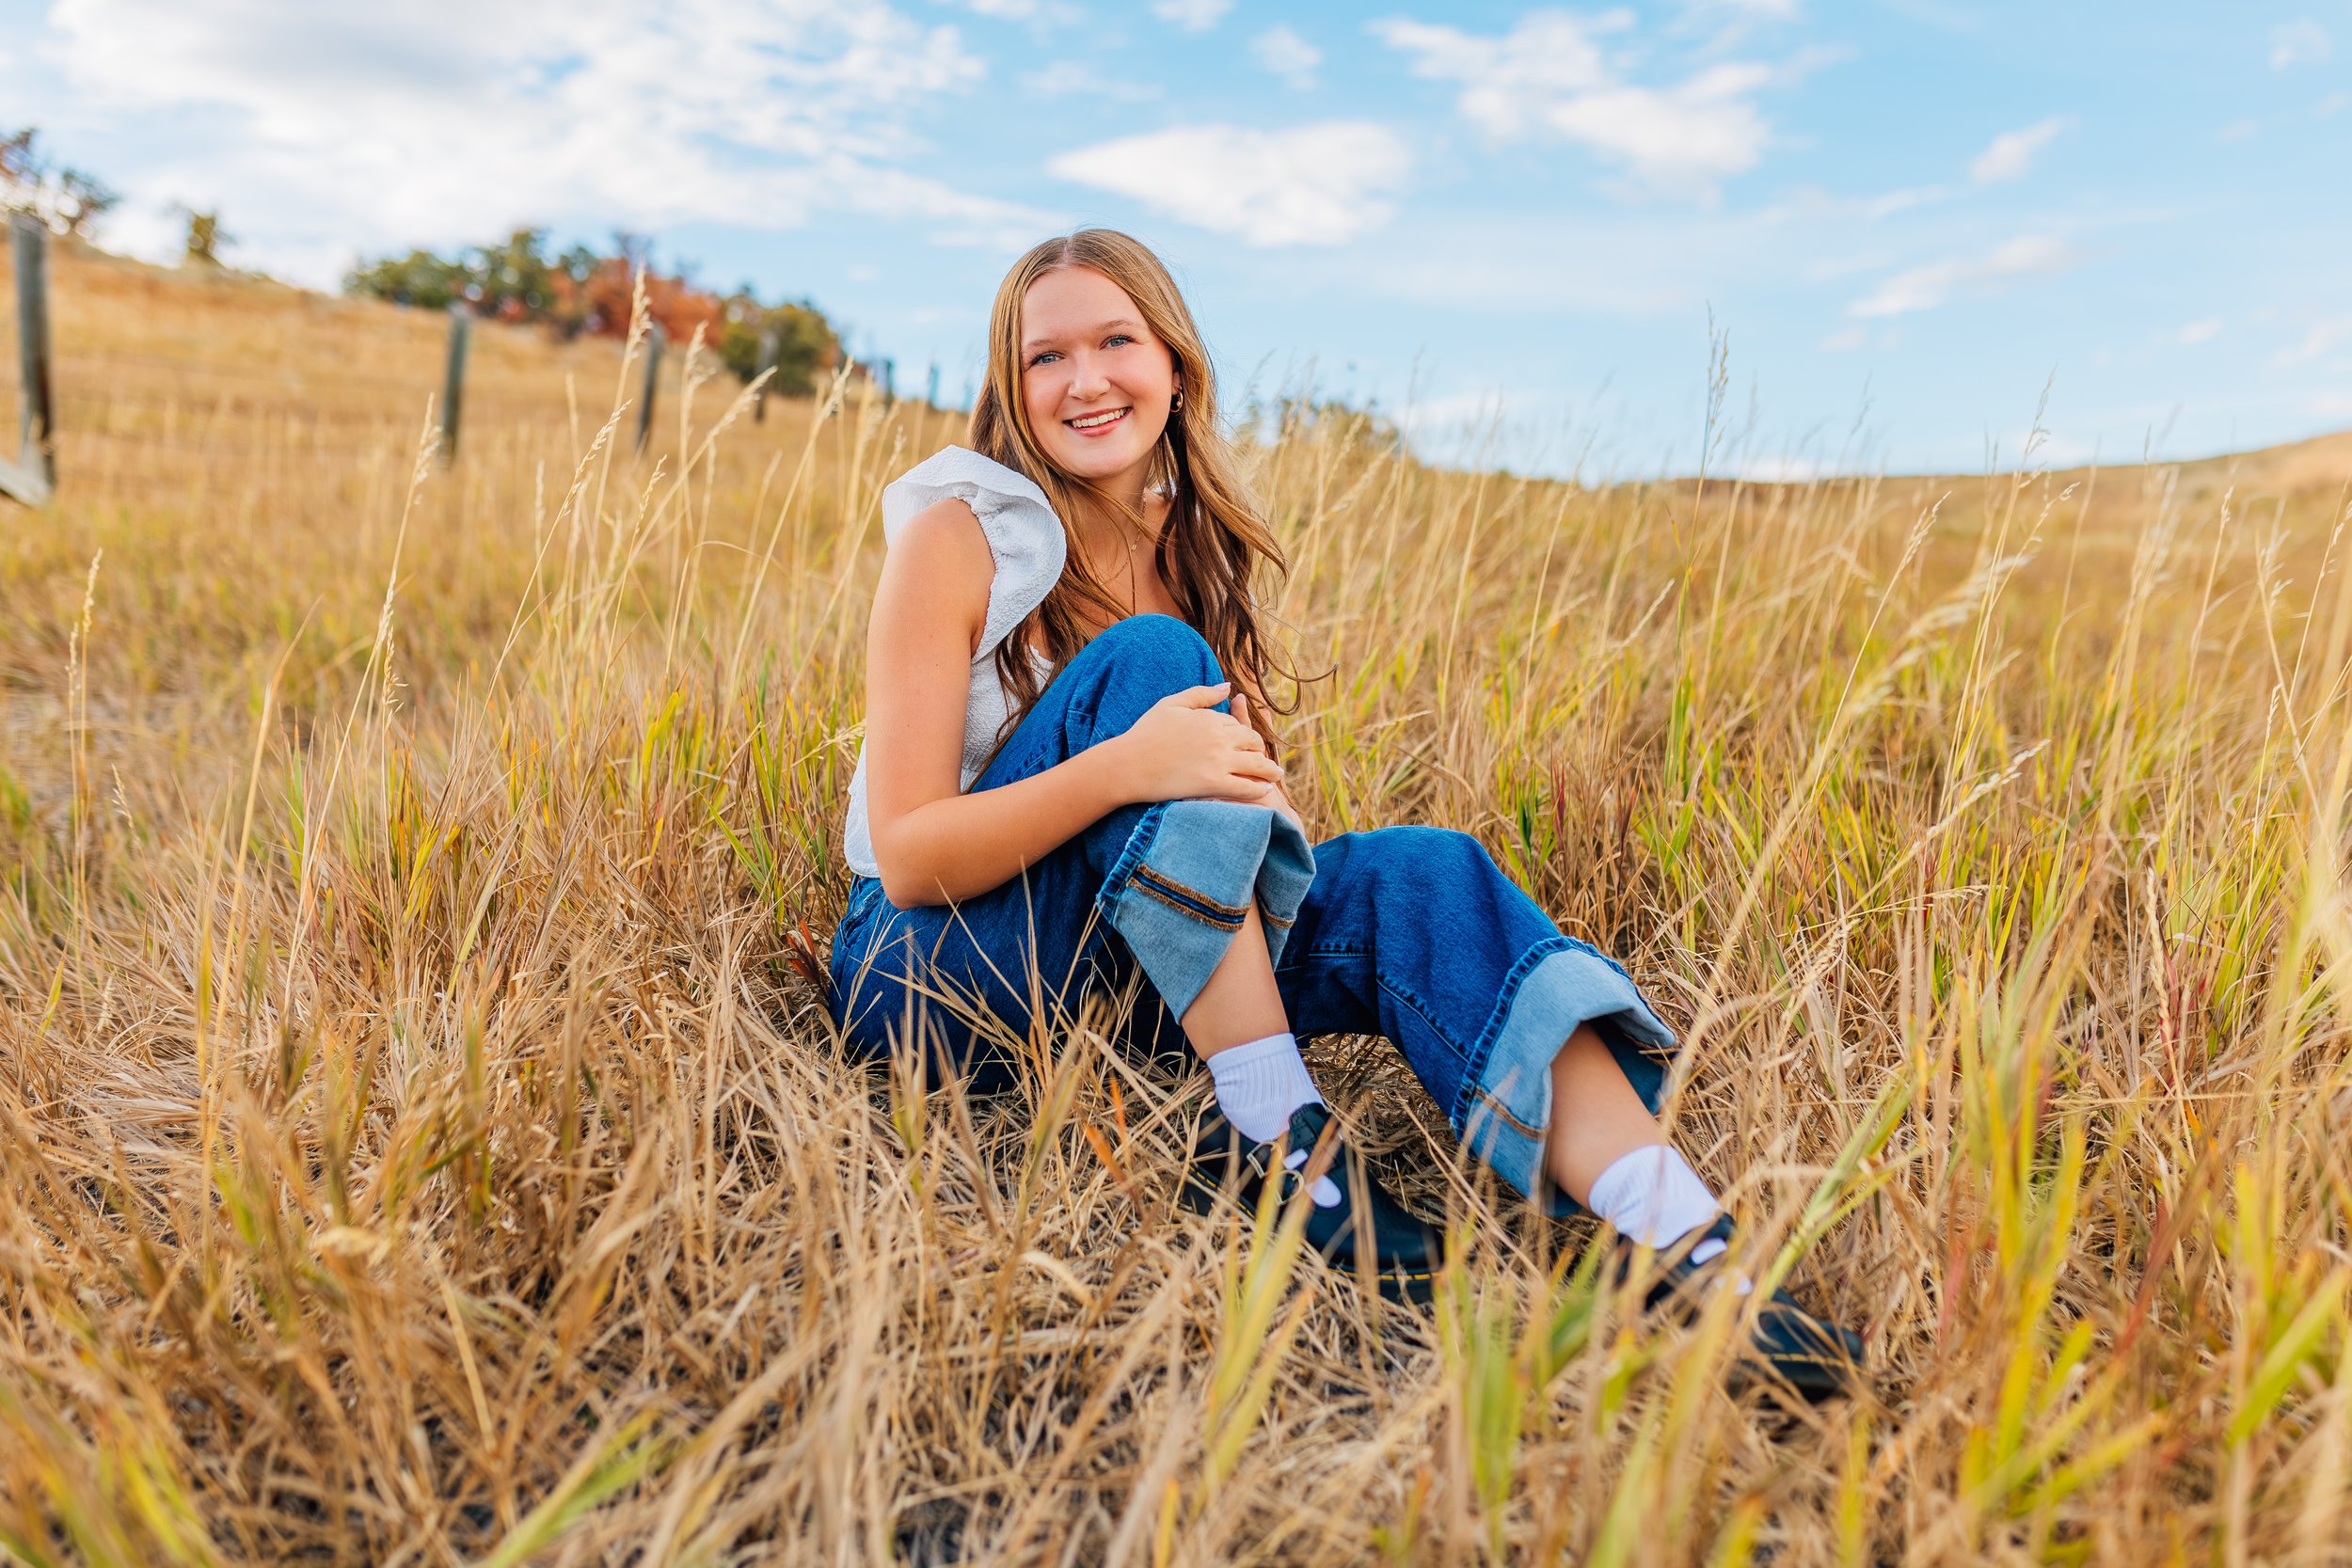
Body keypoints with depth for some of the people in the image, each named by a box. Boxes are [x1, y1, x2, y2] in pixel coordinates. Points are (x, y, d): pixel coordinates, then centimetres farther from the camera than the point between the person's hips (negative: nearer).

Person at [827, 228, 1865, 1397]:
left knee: (1423, 875, -21)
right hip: (936, 974, -4)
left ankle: (1690, 1259, -34)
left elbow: (1234, 777, 12)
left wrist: (1252, 792, -13)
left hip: (1137, 972, 5)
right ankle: (1281, 1141, -28)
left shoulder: (1196, 542, 6)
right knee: (1148, 661, -27)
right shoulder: (958, 533, -10)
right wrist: (1120, 768, -33)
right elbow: (906, 856, -17)